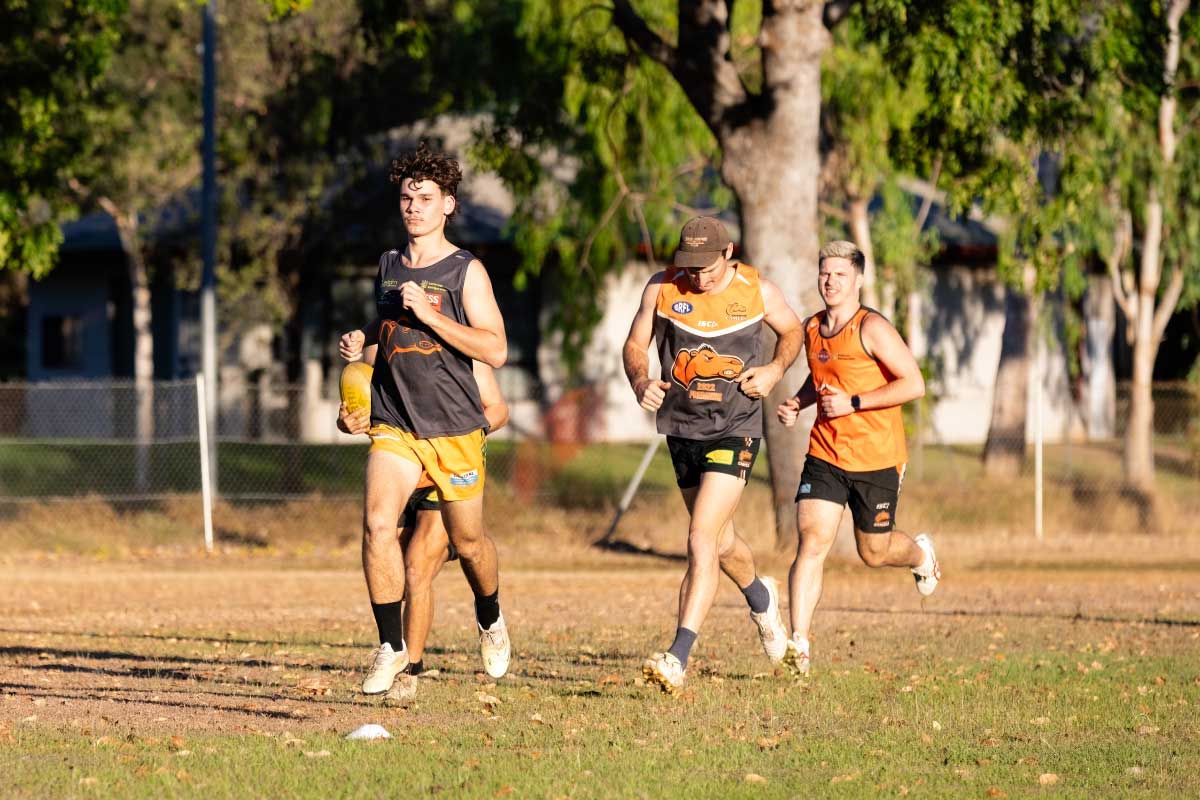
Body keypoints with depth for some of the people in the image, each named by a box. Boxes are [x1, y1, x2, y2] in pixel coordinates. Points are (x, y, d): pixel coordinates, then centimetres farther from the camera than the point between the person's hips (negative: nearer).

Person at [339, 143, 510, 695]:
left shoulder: (465, 271, -5)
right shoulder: (389, 266, 10)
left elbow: (495, 351, -12)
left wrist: (427, 314, -19)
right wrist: (361, 341, 6)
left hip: (454, 427, -3)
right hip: (395, 424, 3)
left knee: (468, 542, 10)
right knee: (377, 523, -19)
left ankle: (490, 622, 41)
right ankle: (392, 648, -12)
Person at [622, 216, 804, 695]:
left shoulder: (758, 292, -6)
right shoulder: (661, 289, -4)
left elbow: (792, 331, 12)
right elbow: (635, 344, 5)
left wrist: (774, 370, -7)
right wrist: (641, 381, -16)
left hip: (735, 431, -4)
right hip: (682, 429, 4)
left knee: (702, 542, -18)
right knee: (721, 542, 20)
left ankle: (678, 658, -23)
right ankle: (761, 597, 54)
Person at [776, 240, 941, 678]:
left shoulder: (872, 327, -14)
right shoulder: (812, 328, 6)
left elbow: (914, 383, -18)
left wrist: (853, 403, -22)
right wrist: (797, 403, 6)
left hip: (877, 458, -4)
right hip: (825, 455, 4)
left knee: (874, 552, 10)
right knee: (811, 541, -14)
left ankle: (920, 552, 47)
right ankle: (798, 644, -17)